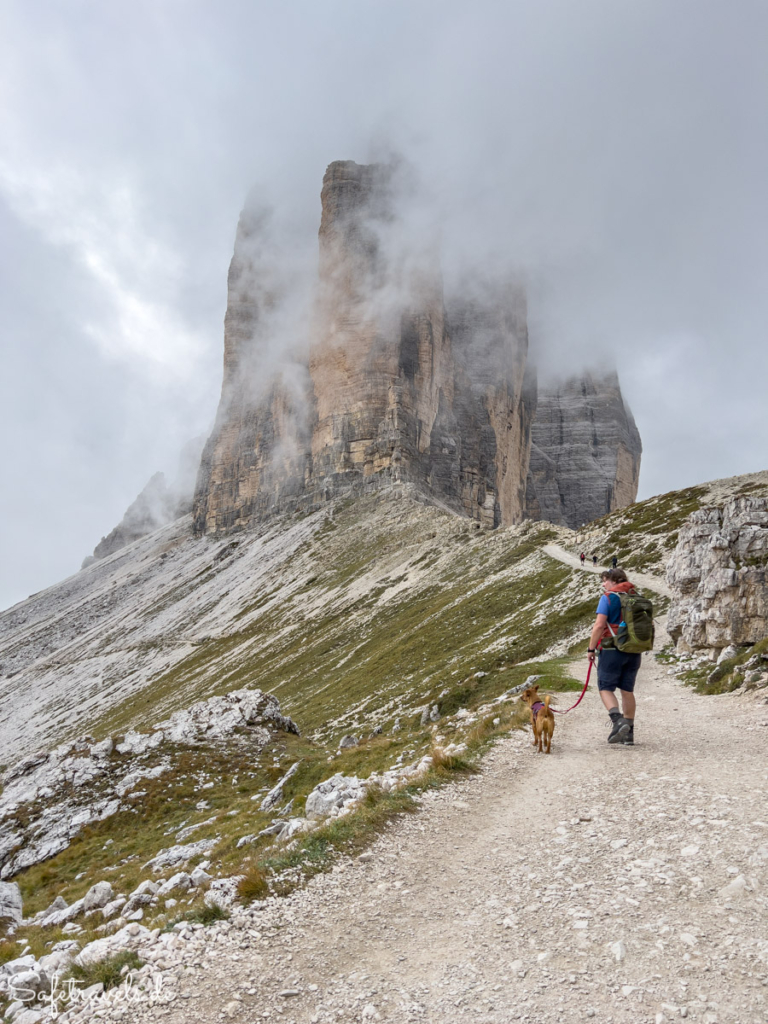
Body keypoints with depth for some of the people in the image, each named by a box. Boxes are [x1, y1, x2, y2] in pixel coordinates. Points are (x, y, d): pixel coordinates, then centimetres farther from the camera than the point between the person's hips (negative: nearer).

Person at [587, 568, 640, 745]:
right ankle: (628, 733, 16)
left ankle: (618, 720, -20)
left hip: (612, 650, -6)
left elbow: (599, 625, -16)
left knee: (606, 688, 3)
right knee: (627, 690, 12)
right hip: (633, 652, 6)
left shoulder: (608, 598, -10)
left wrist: (591, 648, -9)